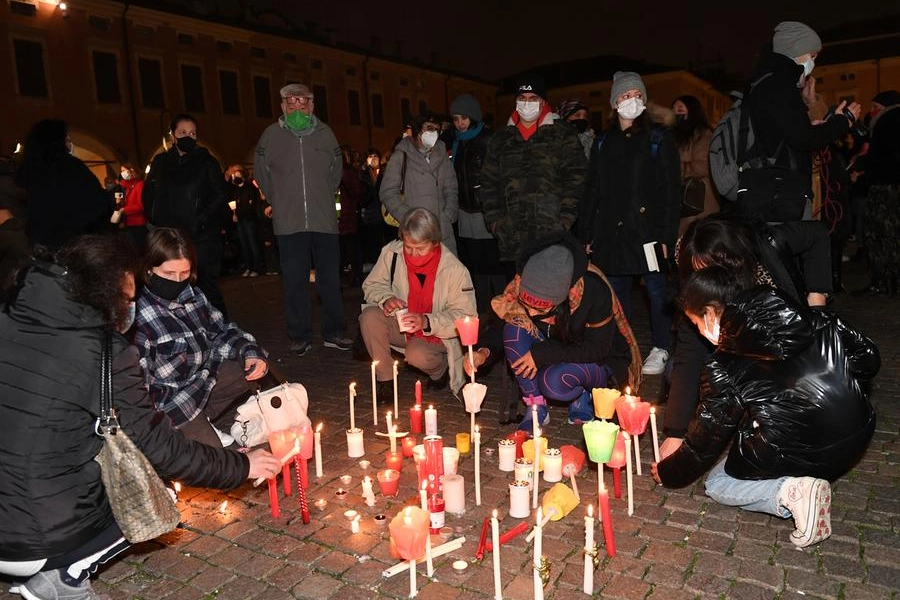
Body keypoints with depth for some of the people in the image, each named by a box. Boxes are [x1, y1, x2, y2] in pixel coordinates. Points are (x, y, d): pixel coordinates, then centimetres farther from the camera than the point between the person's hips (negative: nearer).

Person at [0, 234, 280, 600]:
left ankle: (32, 570, 15)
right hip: (45, 544, -6)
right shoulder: (105, 355, -19)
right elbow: (162, 451, -12)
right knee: (159, 479, 16)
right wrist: (242, 466, 1)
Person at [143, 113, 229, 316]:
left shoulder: (206, 161, 4)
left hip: (201, 237, -4)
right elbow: (147, 194, 21)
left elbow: (220, 196, -1)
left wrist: (202, 219, -11)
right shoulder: (160, 162, 14)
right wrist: (153, 220, 7)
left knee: (205, 285, -7)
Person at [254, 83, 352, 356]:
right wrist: (280, 202, 14)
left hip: (324, 220, 1)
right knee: (295, 282, 3)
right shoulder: (271, 134, 3)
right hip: (289, 222, -1)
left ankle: (333, 333, 17)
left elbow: (337, 170, 19)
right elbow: (261, 173, 14)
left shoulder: (325, 133, 7)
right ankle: (300, 336, 14)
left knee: (330, 279, 6)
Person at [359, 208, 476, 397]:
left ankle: (441, 369, 6)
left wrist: (427, 322, -30)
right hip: (399, 326, 3)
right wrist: (386, 298, -22)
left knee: (417, 354, -34)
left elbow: (465, 316, -17)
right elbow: (372, 285, 2)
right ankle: (384, 379, -10)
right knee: (369, 316, -25)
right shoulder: (391, 252, -14)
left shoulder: (454, 269, -21)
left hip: (435, 334, -3)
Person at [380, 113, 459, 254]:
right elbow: (387, 192, -1)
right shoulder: (401, 156, 5)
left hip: (444, 233, 4)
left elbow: (451, 190, 17)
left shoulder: (442, 156, 17)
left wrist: (447, 217, 0)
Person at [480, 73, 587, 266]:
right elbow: (489, 182, 15)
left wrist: (565, 220, -10)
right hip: (511, 238, 3)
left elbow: (576, 179, -1)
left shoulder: (562, 135, 6)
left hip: (552, 234, -3)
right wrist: (494, 220, 4)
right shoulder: (501, 139, 17)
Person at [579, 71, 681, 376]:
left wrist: (667, 235, -11)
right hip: (612, 231, 4)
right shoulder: (604, 143, 14)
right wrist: (586, 234, 8)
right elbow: (593, 191, 14)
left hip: (648, 229, -3)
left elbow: (671, 191, -3)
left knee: (657, 290, 1)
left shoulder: (659, 138, 3)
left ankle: (660, 349, 15)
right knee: (616, 293, 7)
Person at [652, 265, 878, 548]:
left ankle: (790, 491, -7)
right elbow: (867, 354, 5)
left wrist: (667, 473, 19)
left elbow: (705, 441, 1)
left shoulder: (724, 368, -8)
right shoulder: (797, 313, 2)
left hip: (798, 452, -6)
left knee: (717, 484, 20)